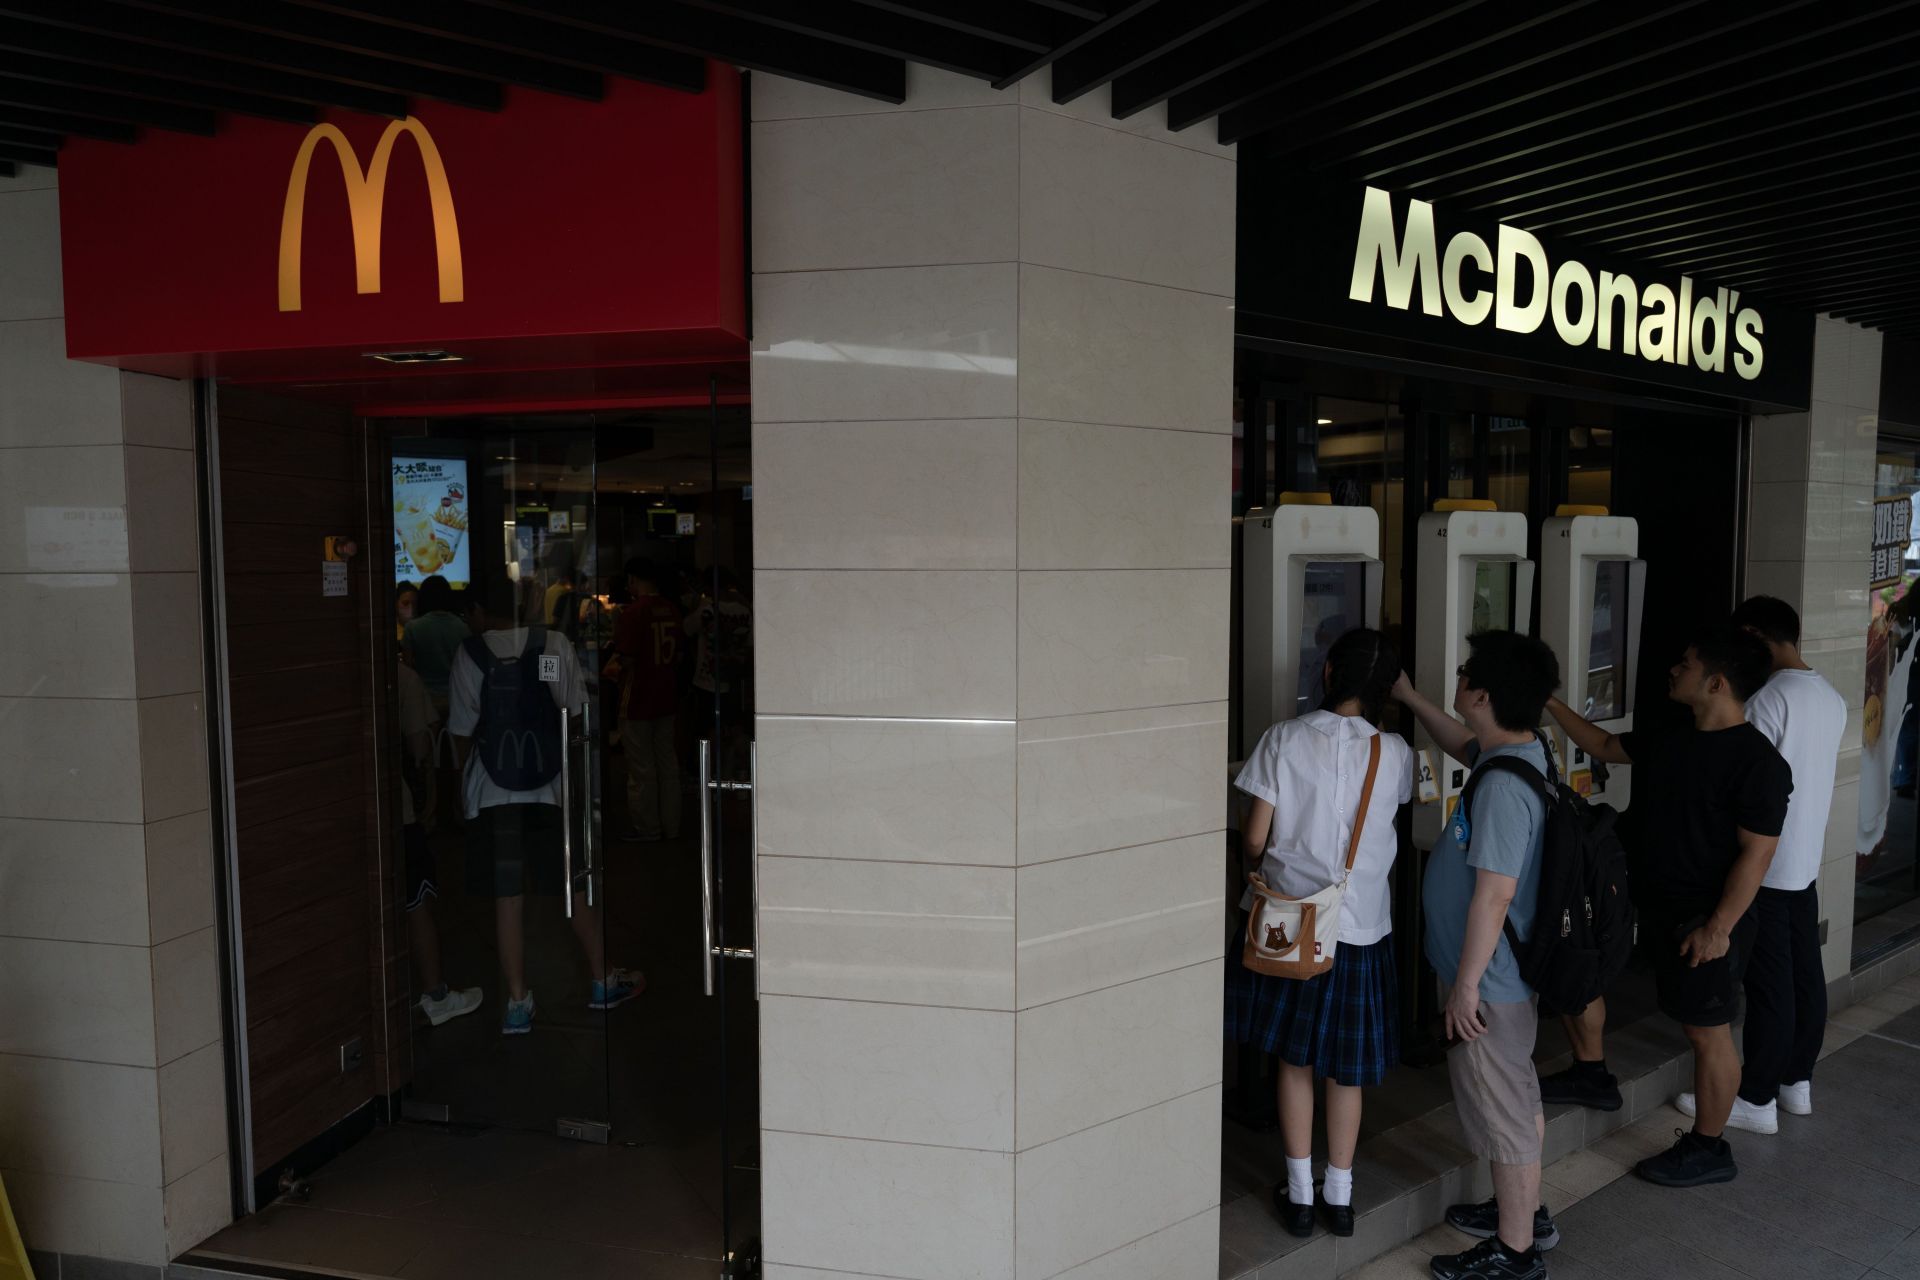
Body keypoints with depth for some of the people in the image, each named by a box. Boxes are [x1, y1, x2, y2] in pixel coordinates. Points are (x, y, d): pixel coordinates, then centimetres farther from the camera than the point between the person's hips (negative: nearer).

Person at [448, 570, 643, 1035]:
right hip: (552, 787, 1)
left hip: (493, 794, -1)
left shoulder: (470, 654, -4)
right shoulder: (556, 646, -1)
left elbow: (462, 729, -2)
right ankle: (602, 981, 25)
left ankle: (518, 1002, 11)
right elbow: (577, 714, 2)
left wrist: (465, 774, 14)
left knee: (507, 897, 6)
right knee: (575, 887, 14)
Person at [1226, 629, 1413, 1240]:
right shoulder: (1394, 753, -7)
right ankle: (1339, 1196, 28)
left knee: (1294, 1058, 16)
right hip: (1361, 925, 1)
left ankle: (1299, 1193, 24)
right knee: (1346, 1067, 16)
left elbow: (1255, 836, -9)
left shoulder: (1285, 738, -12)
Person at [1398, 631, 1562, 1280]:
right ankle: (1525, 1213, 43)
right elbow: (1463, 744, 24)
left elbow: (1494, 894, -29)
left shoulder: (1502, 786, -30)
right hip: (1513, 970, 10)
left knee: (1503, 1111, 7)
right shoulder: (1522, 751, 0)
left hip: (1488, 981, -10)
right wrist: (1409, 698, 27)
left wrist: (1465, 984, -21)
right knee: (1520, 1098, 24)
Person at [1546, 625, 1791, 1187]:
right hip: (1653, 904, 8)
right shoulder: (1667, 741, 6)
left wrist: (1718, 928, -22)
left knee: (1707, 1031, 4)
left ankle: (1708, 1150, 20)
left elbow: (1757, 852, -20)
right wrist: (1554, 704, 18)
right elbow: (1603, 746, 22)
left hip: (1706, 921, -8)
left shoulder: (1757, 761, -18)